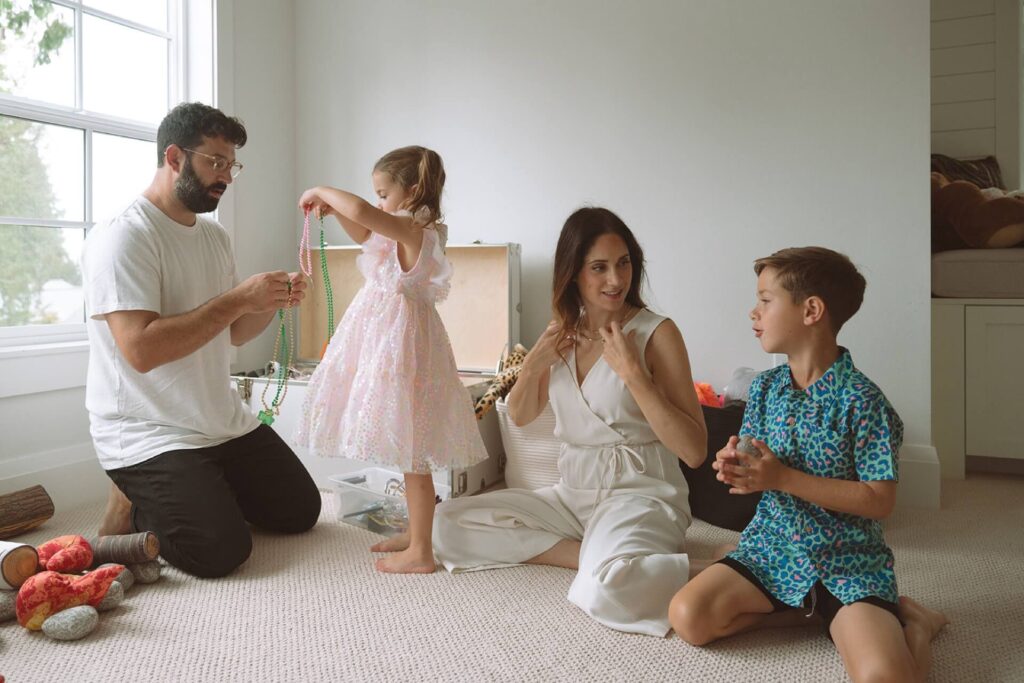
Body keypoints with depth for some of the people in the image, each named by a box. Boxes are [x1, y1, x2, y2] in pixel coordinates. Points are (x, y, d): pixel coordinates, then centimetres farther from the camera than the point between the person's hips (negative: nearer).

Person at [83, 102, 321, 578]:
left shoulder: (214, 235, 10)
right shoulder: (121, 237, -16)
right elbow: (141, 349, -27)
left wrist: (272, 302, -7)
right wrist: (238, 298, -25)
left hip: (225, 424, 8)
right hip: (146, 433, -8)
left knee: (301, 510, 7)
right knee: (221, 549, -21)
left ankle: (199, 492, 23)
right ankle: (134, 504, 7)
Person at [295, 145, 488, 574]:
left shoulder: (414, 229, -16)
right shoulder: (407, 232, 13)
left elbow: (361, 212, -30)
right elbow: (363, 234, 29)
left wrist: (321, 191, -12)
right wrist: (332, 209, 14)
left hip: (400, 344, -10)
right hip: (387, 342, 10)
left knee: (411, 452, -4)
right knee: (409, 451, 16)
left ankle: (420, 552, 4)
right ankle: (415, 534, 28)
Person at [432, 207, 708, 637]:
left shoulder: (656, 333, -10)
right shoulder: (564, 332, 6)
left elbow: (694, 451, -15)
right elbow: (520, 417, 17)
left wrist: (633, 373, -20)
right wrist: (532, 365, -3)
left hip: (639, 493, -7)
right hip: (572, 493, 7)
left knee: (607, 590, -37)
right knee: (450, 521, -3)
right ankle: (600, 556, -7)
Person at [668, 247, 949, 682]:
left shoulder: (860, 400, -15)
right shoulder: (763, 388, 3)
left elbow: (880, 501, -16)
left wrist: (783, 478, -21)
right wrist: (734, 467, -14)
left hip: (847, 564, -5)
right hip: (772, 548, 6)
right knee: (687, 616, -13)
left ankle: (911, 620, 7)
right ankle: (810, 610, 4)